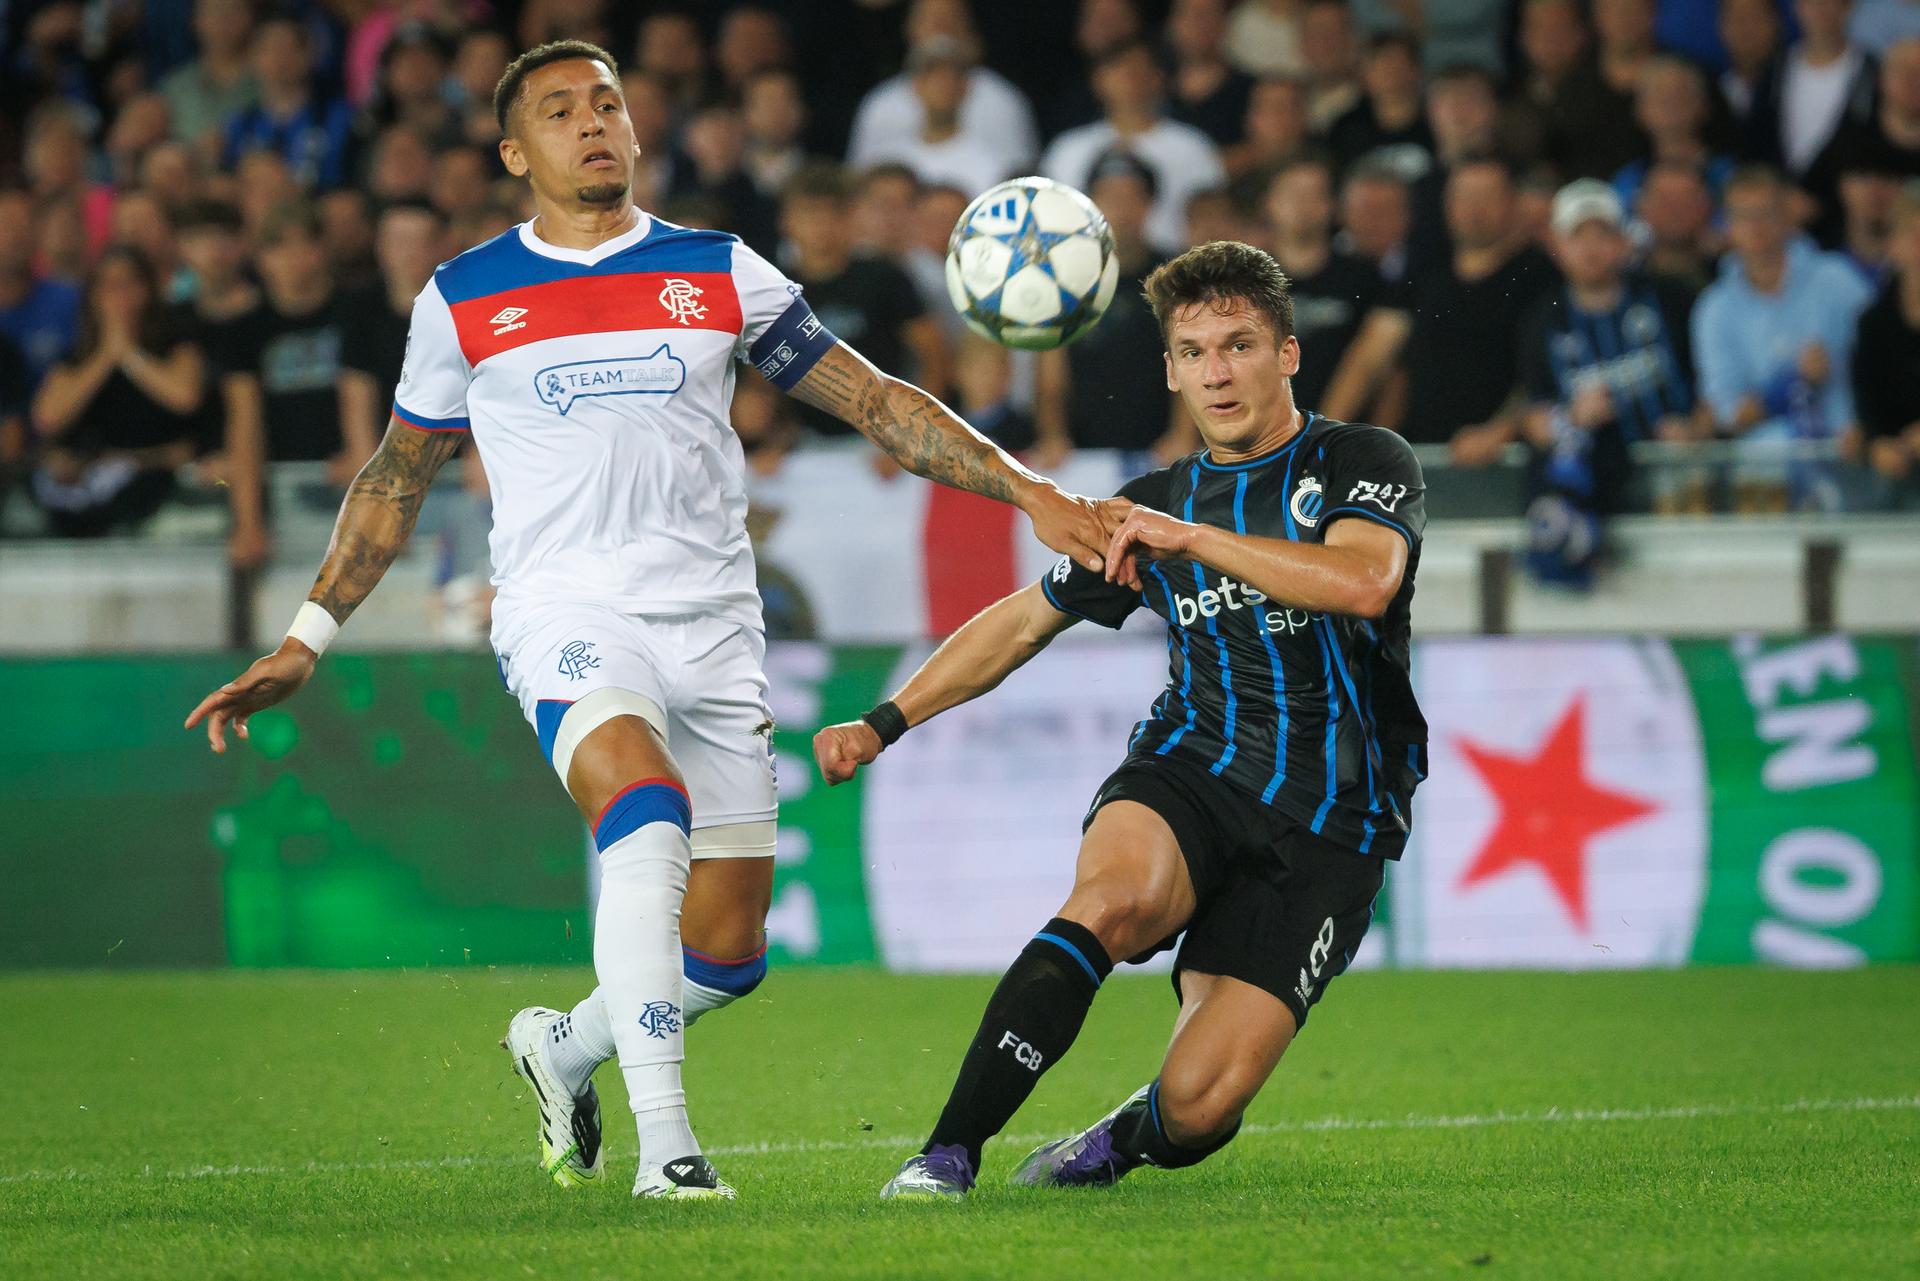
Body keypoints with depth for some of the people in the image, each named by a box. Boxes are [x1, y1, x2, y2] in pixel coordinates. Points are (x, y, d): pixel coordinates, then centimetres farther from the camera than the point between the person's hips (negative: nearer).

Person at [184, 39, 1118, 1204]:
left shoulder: (720, 273, 9)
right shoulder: (463, 300, 8)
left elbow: (875, 400, 12)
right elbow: (397, 477, 19)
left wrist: (1029, 492, 3)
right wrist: (307, 641, 16)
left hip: (715, 624, 3)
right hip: (569, 613, -3)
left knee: (728, 953, 2)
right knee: (646, 811, -33)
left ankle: (565, 1047, 33)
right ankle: (665, 1141, -35)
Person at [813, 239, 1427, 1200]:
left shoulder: (1363, 464, 1)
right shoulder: (1153, 505, 14)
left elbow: (1364, 582, -21)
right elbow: (1024, 621, 25)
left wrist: (1193, 539, -21)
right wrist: (883, 722, 18)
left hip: (1328, 822, -2)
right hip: (1188, 770, 2)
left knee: (1199, 1102, -17)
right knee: (1113, 895, -36)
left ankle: (1117, 1146, 21)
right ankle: (947, 1154, -33)